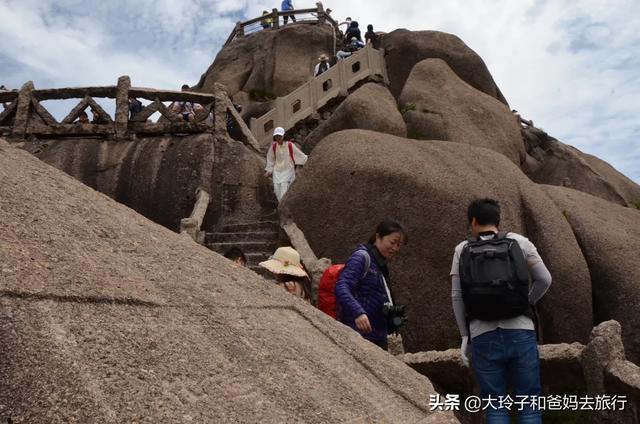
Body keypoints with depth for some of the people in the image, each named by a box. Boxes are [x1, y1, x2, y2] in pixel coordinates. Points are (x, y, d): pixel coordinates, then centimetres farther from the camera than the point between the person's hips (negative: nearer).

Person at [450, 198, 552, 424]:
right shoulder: (519, 242, 6)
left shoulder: (462, 249, 6)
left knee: (495, 405, 9)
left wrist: (465, 335, 10)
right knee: (529, 403, 10)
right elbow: (544, 280, 6)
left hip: (483, 337, 0)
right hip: (520, 333, 0)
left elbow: (457, 296, 2)